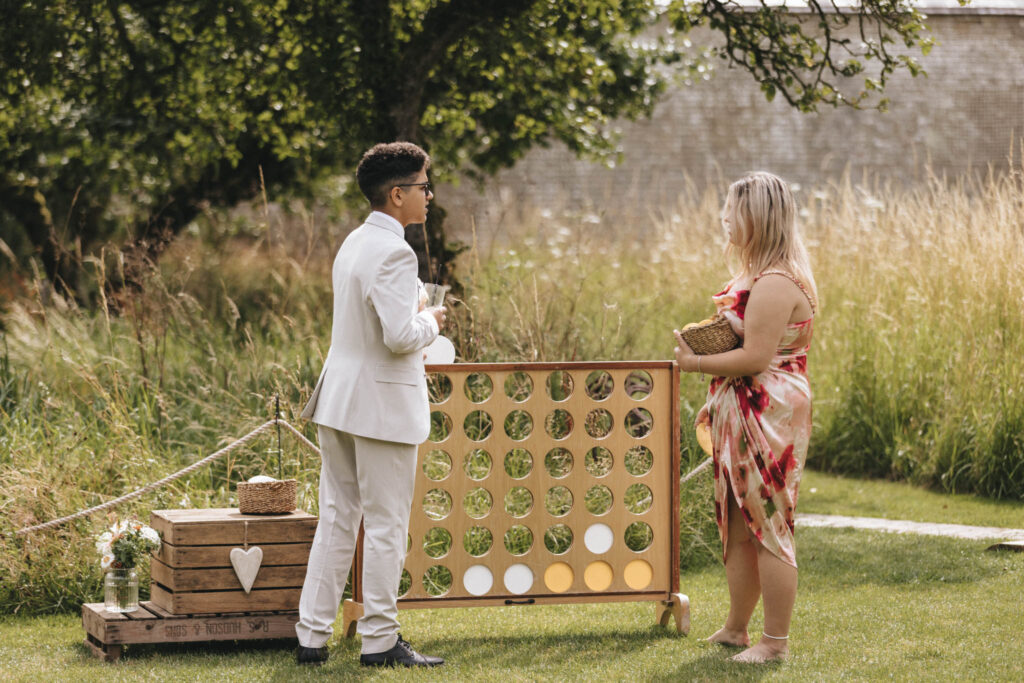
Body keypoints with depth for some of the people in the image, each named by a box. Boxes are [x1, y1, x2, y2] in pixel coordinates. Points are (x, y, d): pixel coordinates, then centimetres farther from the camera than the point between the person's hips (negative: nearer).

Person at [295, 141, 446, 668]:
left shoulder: (354, 243, 12)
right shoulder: (392, 252, -18)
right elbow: (400, 336, -24)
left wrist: (417, 322, 19)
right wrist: (430, 322, -6)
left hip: (339, 398, 9)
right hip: (382, 403, -9)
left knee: (337, 520, 12)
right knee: (386, 526, 0)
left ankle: (312, 636, 13)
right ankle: (379, 641, 6)